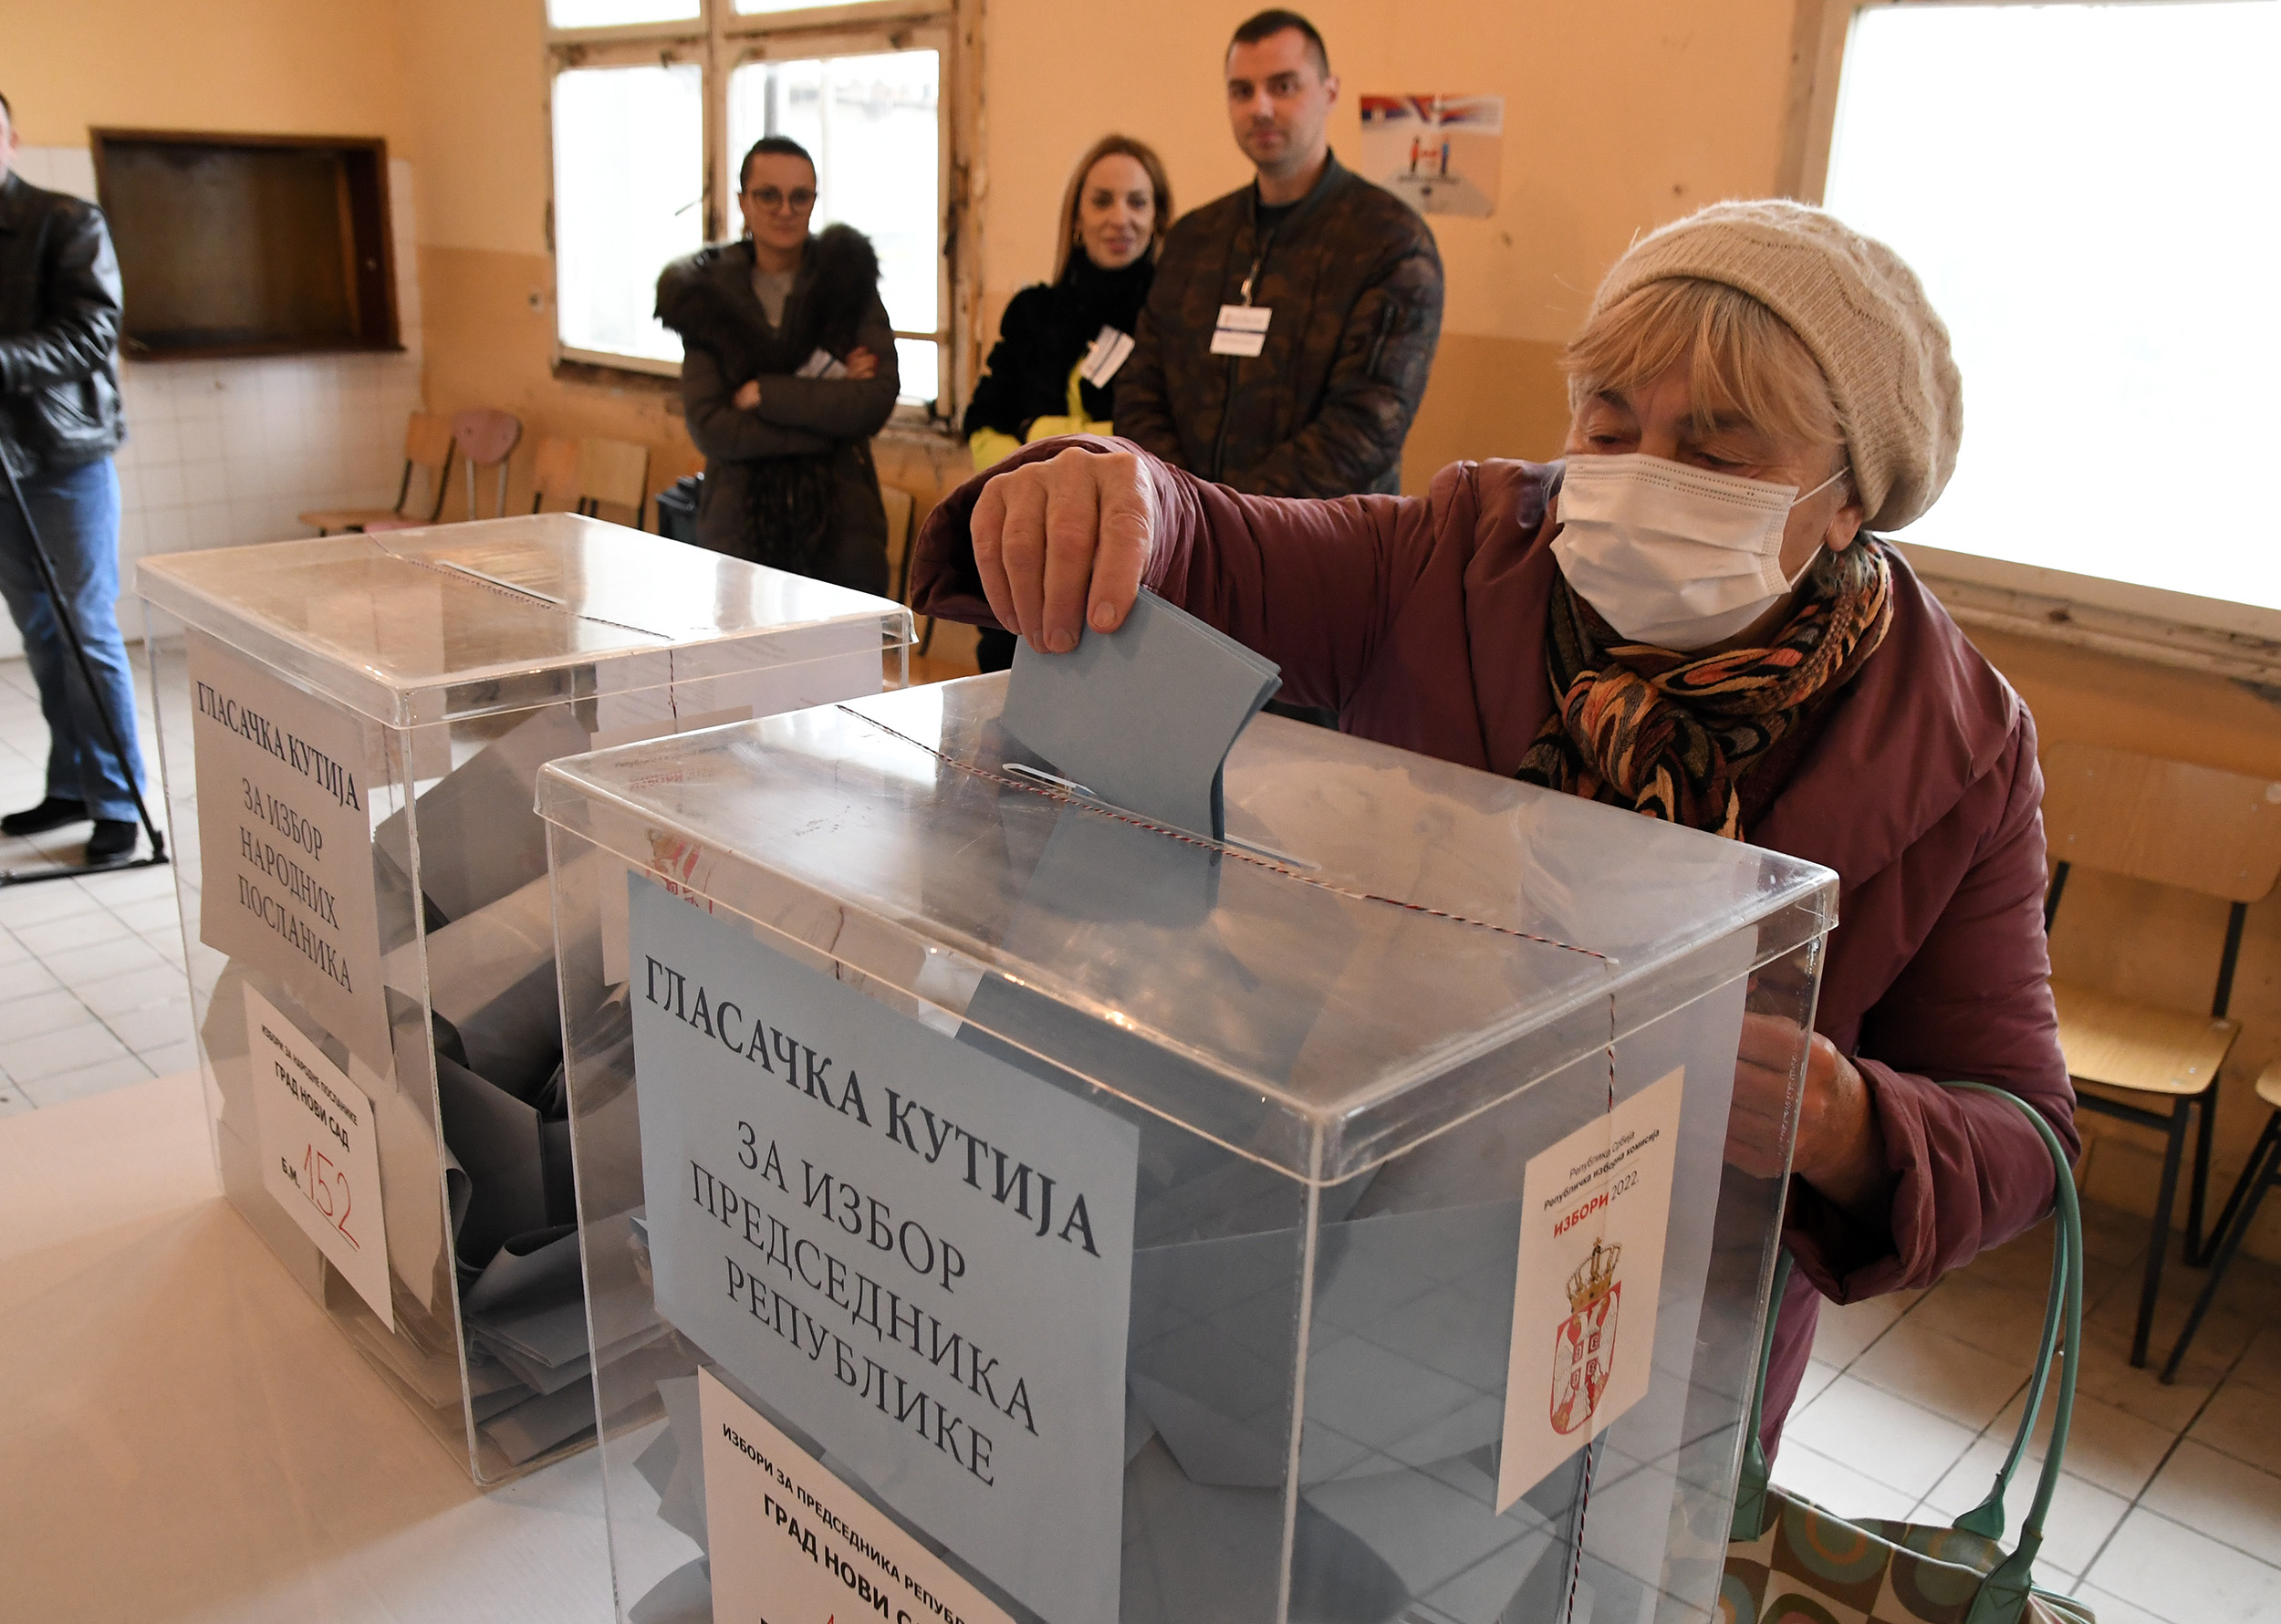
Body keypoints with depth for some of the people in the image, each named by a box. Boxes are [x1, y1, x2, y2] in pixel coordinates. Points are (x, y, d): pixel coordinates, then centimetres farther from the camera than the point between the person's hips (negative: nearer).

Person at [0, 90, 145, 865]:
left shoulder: (68, 223, -4)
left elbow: (93, 334, -14)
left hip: (68, 457, -5)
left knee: (89, 633, -4)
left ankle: (117, 803, 2)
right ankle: (70, 787, 19)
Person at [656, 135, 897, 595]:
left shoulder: (850, 279, 5)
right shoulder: (706, 296, 5)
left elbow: (877, 401, -7)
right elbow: (709, 427, -6)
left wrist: (765, 394, -10)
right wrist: (827, 404, -10)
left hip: (840, 521, 0)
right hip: (741, 520, 0)